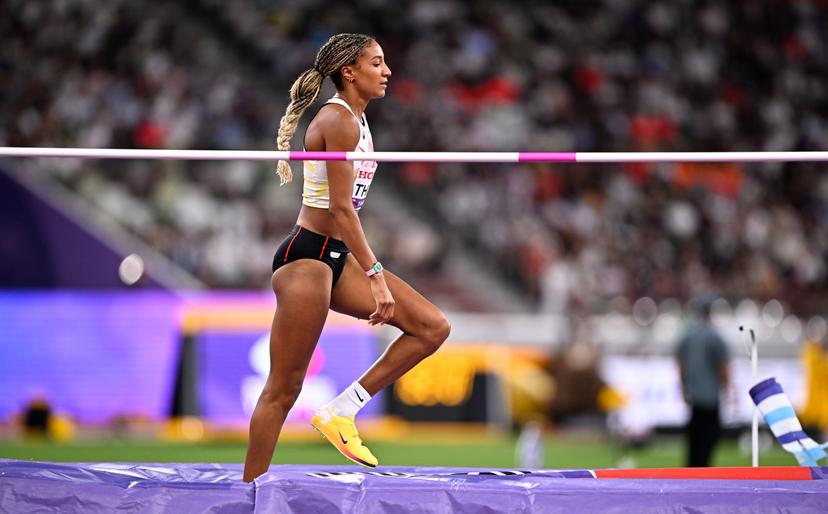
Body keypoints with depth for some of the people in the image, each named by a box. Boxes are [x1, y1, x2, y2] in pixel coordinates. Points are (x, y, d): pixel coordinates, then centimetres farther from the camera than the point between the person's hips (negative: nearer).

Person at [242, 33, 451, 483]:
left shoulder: (356, 121, 14)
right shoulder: (338, 120, -15)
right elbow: (340, 207, -21)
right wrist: (375, 275, -23)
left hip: (338, 256, 10)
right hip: (307, 256, -10)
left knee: (433, 327, 0)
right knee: (283, 389, -6)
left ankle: (341, 412, 2)